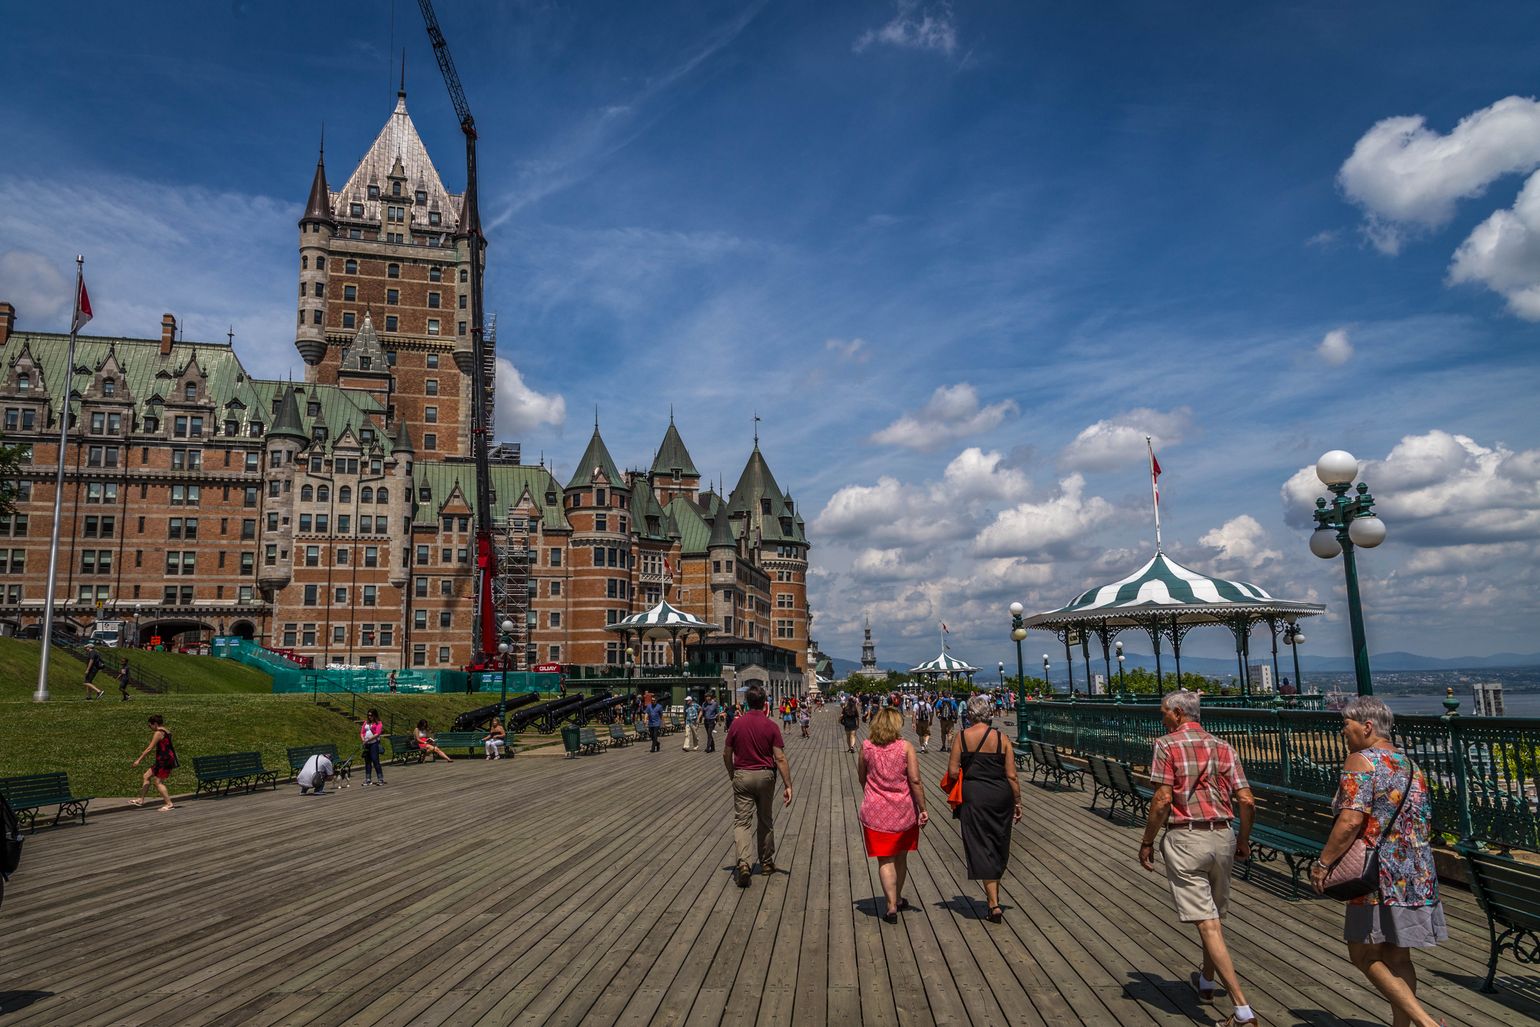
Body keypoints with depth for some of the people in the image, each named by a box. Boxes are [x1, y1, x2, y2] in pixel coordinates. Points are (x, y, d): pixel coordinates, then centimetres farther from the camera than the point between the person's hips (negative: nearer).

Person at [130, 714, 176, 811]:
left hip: (164, 760, -10)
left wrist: (139, 760, -10)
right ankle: (140, 799, 24)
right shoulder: (166, 732, 16)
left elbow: (149, 748, -14)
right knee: (146, 776, 17)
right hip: (168, 759, 10)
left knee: (158, 782, -6)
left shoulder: (158, 733, -13)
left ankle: (169, 804, -8)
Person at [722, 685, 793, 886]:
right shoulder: (770, 726, -8)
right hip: (765, 776, 0)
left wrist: (732, 776, 19)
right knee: (765, 821, 16)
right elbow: (780, 758, -12)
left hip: (742, 776, 0)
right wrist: (788, 786, -9)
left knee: (741, 821, -1)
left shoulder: (737, 724, -4)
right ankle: (766, 863, 28)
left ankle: (743, 862, -21)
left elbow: (726, 754, 3)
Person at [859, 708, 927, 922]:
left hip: (875, 811, 0)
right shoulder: (905, 747, -9)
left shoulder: (866, 747, -3)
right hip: (903, 810, 0)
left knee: (885, 860, 5)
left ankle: (892, 906, -1)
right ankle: (898, 899, 34)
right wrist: (922, 808, -3)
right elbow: (915, 781, -11)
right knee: (901, 857, 19)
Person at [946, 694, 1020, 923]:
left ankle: (994, 904, -4)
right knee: (999, 845, 18)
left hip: (974, 795, -2)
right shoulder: (1001, 738, -1)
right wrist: (1017, 802, 9)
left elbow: (952, 772, -8)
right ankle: (994, 893, 33)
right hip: (1001, 795, 2)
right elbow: (1012, 775, -1)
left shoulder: (961, 737, -5)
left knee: (981, 846, 2)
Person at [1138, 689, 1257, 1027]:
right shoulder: (1222, 747, 8)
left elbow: (1162, 800, -14)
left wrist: (1147, 843, -4)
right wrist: (1244, 840, 18)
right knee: (1215, 914, 23)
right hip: (1222, 836, 6)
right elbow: (1246, 801, 4)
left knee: (1207, 923, -4)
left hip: (1185, 838, -6)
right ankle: (1206, 982, 41)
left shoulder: (1167, 745, -8)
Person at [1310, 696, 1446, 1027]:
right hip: (1418, 875, 9)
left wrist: (1323, 863, -17)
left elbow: (1350, 820, -23)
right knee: (1397, 957, 14)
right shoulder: (1410, 765, 13)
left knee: (1364, 955, 0)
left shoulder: (1361, 761, -13)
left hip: (1381, 878, -9)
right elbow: (1425, 823, 18)